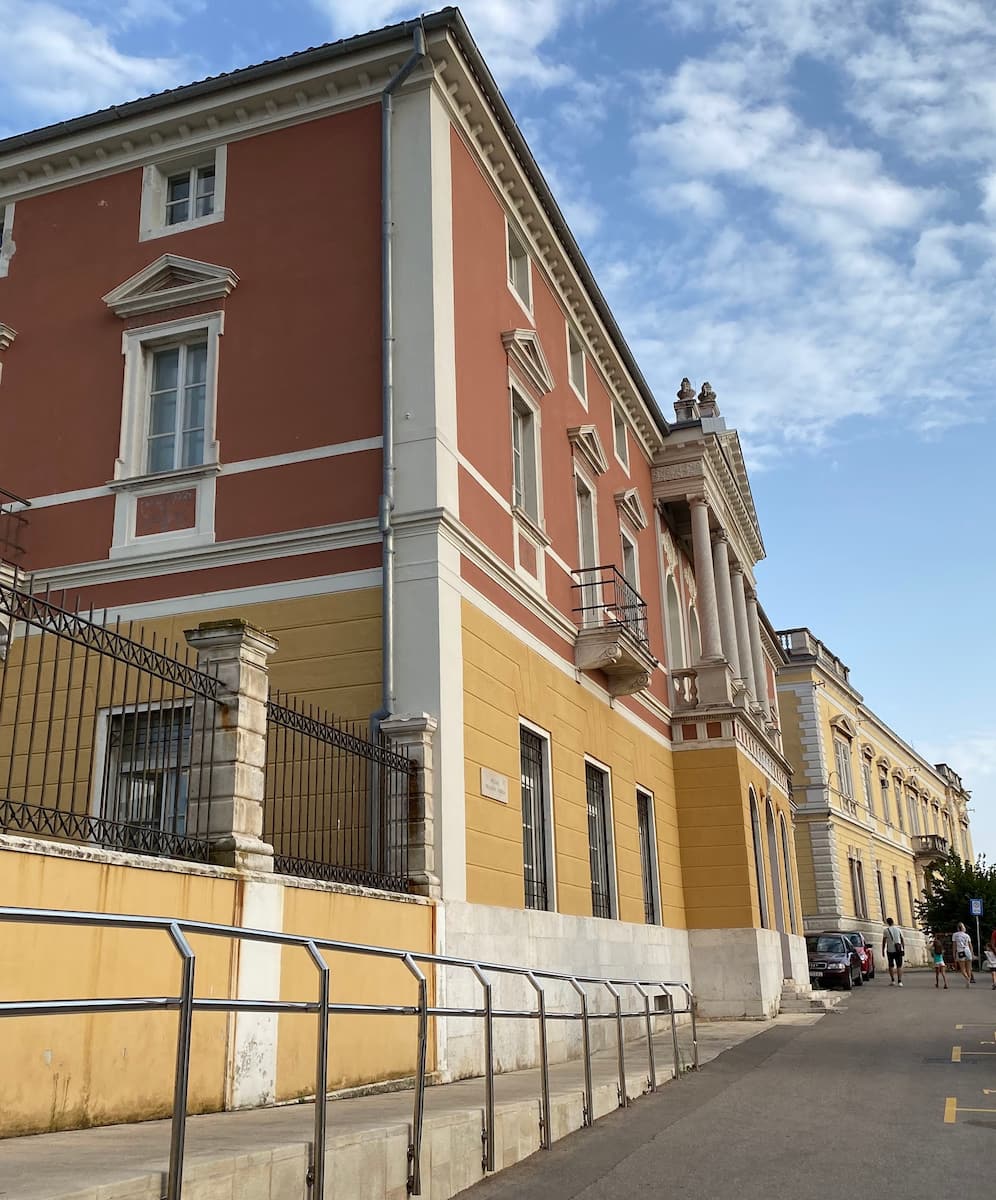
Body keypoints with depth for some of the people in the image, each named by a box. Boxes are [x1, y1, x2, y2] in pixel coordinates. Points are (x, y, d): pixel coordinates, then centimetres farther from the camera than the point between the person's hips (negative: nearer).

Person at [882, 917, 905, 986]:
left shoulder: (886, 930, 0)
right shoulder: (898, 929, 7)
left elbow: (884, 942, -1)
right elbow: (902, 940, 7)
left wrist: (883, 950, 6)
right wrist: (903, 949, 13)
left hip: (890, 950, -1)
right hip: (899, 950, 2)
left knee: (891, 966, 10)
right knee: (899, 966, 2)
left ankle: (893, 981, 6)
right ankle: (899, 982, -5)